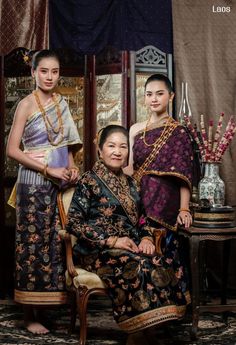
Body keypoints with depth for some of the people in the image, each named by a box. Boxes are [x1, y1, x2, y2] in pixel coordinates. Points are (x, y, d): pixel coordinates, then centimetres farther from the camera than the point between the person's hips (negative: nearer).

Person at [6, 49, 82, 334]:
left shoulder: (61, 103, 13)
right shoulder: (27, 104, -4)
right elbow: (12, 150, -10)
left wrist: (71, 166, 0)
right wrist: (48, 170, -15)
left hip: (61, 184, 6)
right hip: (35, 184, -5)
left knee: (58, 243, 5)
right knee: (34, 244, -2)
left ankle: (50, 303, 15)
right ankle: (31, 315, 7)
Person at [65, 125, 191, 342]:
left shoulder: (130, 182, 17)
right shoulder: (89, 181, -3)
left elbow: (141, 218, 19)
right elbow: (73, 223, -11)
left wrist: (147, 238, -5)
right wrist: (111, 241, -17)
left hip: (131, 247, 6)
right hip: (98, 251, -5)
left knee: (171, 264, -22)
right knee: (140, 267, -34)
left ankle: (156, 327, -15)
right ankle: (137, 331, -20)